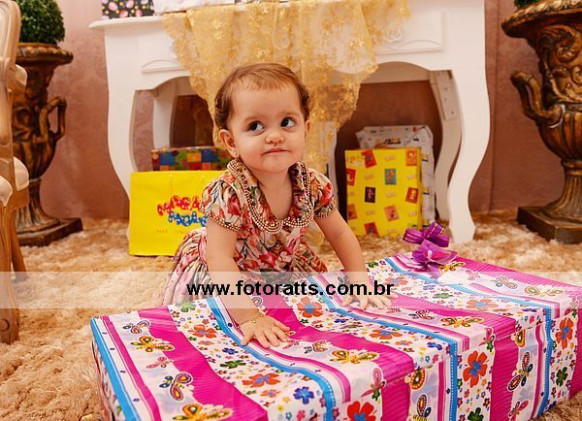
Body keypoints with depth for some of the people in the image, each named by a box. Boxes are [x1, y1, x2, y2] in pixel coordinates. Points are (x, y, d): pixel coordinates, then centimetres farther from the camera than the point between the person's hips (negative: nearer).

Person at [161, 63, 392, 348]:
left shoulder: (312, 184, -20)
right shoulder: (229, 193, -36)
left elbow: (339, 233, -6)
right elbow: (220, 259, -36)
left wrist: (360, 280, -14)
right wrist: (249, 317, -42)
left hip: (285, 269, 5)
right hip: (224, 282, -4)